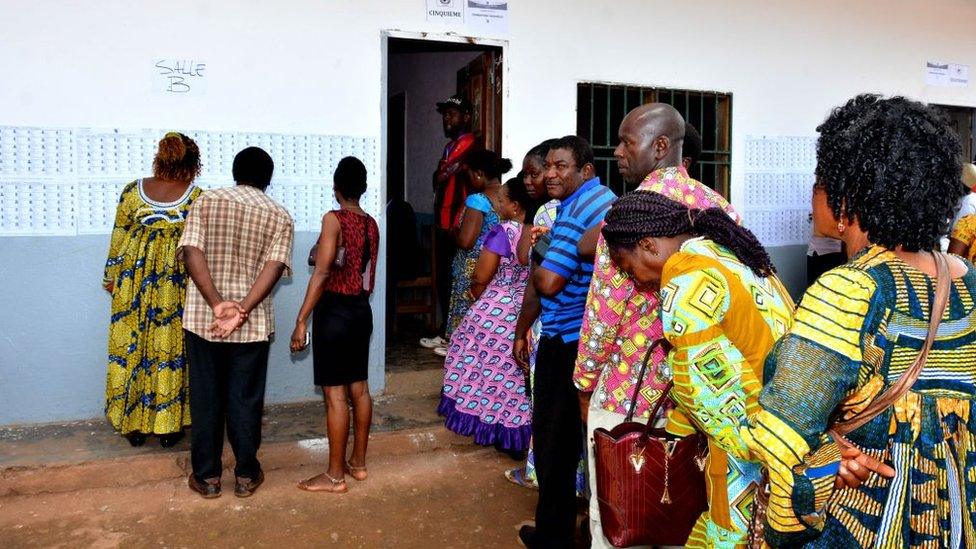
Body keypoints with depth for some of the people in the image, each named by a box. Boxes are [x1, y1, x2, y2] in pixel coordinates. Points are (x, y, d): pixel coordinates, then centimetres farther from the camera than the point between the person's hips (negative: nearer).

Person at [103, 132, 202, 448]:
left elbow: (118, 238, 5)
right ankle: (169, 426, 14)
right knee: (170, 348, 7)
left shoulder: (133, 191, -1)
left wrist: (112, 277, 16)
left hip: (134, 279, 2)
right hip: (177, 283, -2)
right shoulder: (196, 197, -7)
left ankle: (133, 425, 20)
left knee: (131, 346, 12)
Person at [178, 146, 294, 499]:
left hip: (202, 319, 0)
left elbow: (192, 253, -11)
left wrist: (217, 304, -17)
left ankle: (206, 476, 20)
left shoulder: (206, 201, 1)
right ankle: (246, 475, 21)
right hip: (253, 325, 0)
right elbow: (274, 266, -14)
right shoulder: (280, 216, 0)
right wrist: (242, 310, -20)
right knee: (246, 400, 11)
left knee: (205, 399, 11)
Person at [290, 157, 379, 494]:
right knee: (359, 387, 13)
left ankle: (335, 475, 4)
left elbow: (322, 272, -20)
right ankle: (358, 462, 24)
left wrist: (302, 320, -20)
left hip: (334, 310, -7)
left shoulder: (334, 219, -13)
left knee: (335, 392, -3)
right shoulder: (371, 224, 7)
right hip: (362, 309, 8)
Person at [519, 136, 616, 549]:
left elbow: (548, 282, -25)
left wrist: (534, 268, -4)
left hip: (567, 343, -9)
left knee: (555, 441, 3)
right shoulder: (611, 200, 11)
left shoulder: (574, 211, -19)